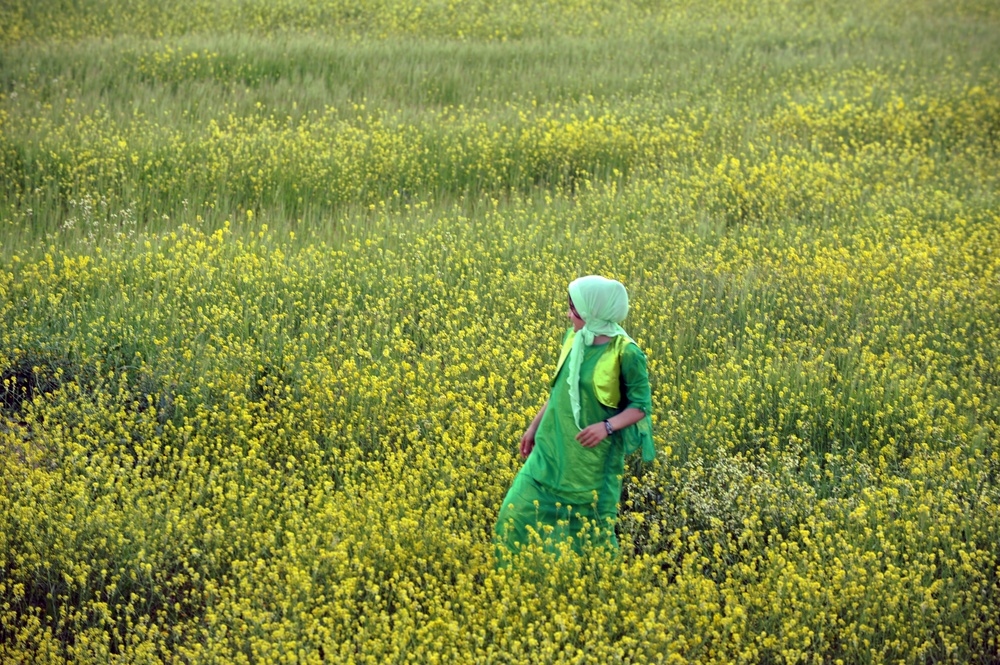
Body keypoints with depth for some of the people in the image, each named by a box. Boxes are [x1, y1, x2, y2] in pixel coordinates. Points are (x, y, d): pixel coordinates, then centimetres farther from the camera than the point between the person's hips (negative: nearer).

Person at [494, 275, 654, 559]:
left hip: (593, 458, -6)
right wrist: (534, 427, 18)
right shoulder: (573, 339, 1)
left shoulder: (626, 354, -18)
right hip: (553, 450, 6)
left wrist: (607, 426, -28)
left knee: (592, 531, 7)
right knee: (517, 514, 6)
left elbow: (640, 407, -11)